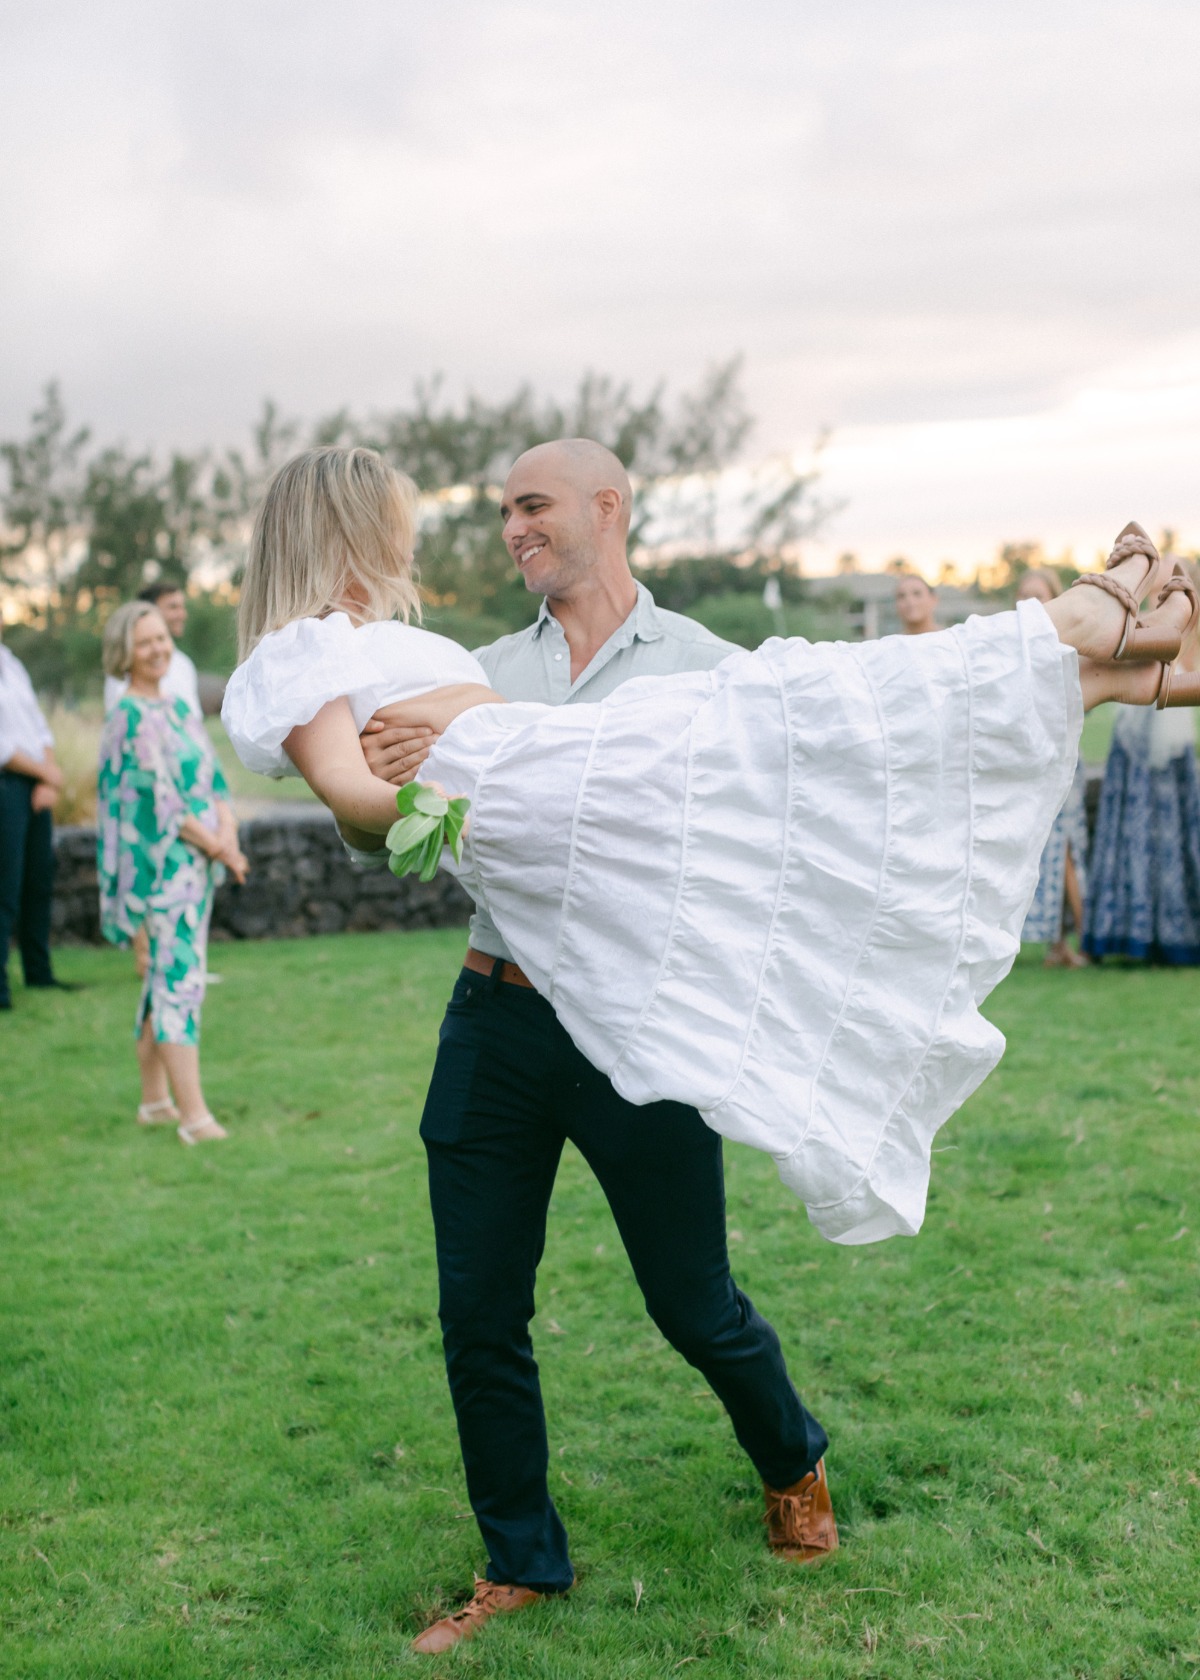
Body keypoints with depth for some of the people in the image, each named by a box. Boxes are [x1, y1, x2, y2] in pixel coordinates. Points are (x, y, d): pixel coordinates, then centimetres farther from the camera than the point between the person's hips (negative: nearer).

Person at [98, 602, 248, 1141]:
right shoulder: (129, 718, -12)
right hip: (161, 865, -8)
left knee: (165, 979, 12)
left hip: (198, 864, 8)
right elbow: (159, 799, -16)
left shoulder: (178, 708, 14)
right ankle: (194, 1116, -12)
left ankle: (155, 1100, 20)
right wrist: (218, 847, -10)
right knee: (179, 979, -11)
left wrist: (228, 830, -7)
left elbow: (212, 778, 11)